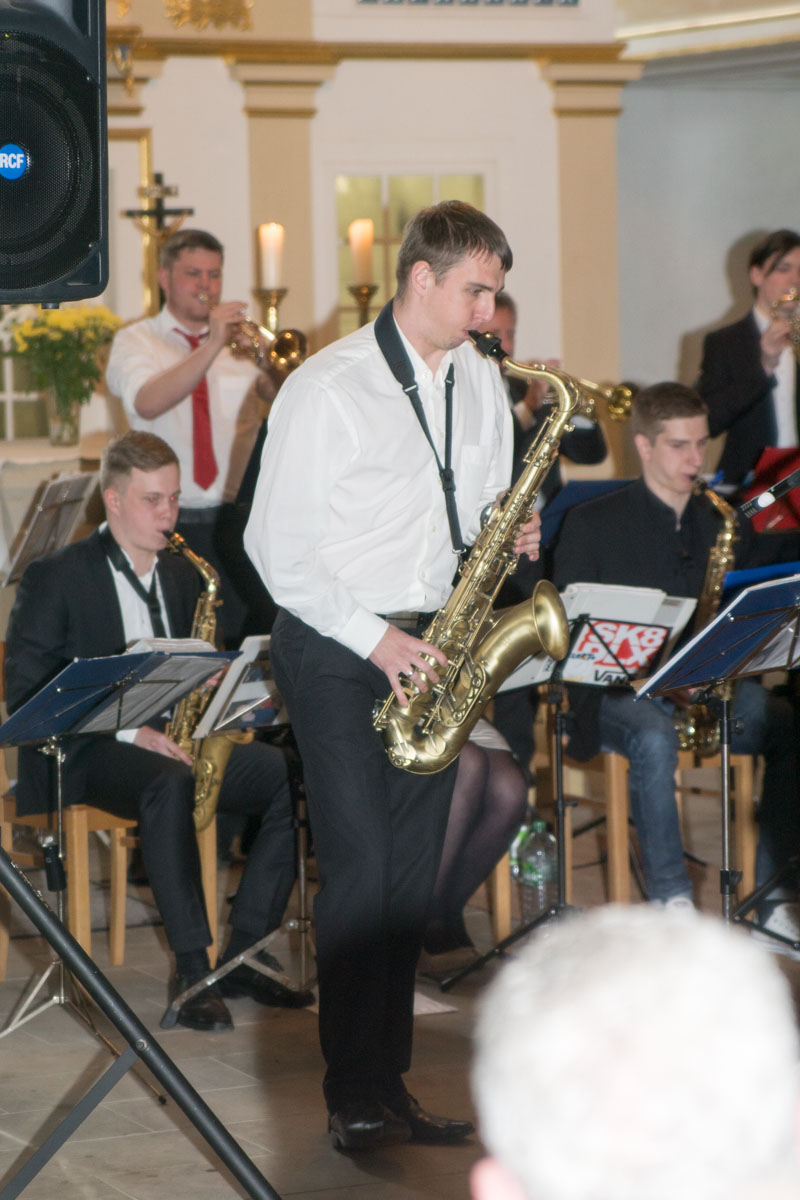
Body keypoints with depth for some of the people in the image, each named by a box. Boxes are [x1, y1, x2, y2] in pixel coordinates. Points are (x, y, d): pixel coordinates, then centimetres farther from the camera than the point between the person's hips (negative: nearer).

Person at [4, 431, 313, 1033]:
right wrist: (127, 730, -22)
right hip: (82, 756, -6)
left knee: (294, 775, -19)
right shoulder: (55, 577, -3)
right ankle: (192, 970, -39)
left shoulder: (183, 573, 16)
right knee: (168, 780, -40)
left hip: (173, 740, 6)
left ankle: (241, 954, -16)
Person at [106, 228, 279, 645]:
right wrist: (213, 346, -26)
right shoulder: (136, 341, 3)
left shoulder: (241, 337, 10)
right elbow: (147, 403, -19)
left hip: (235, 522, 2)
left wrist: (266, 365, -24)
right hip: (167, 523, -2)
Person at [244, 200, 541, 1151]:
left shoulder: (482, 383, 10)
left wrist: (507, 535, -3)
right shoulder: (328, 387, -10)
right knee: (360, 873, -11)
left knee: (411, 876, 6)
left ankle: (386, 1088, 12)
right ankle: (355, 1099, -4)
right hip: (335, 651, -6)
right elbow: (276, 545, -11)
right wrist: (375, 640, -16)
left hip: (432, 648, 6)